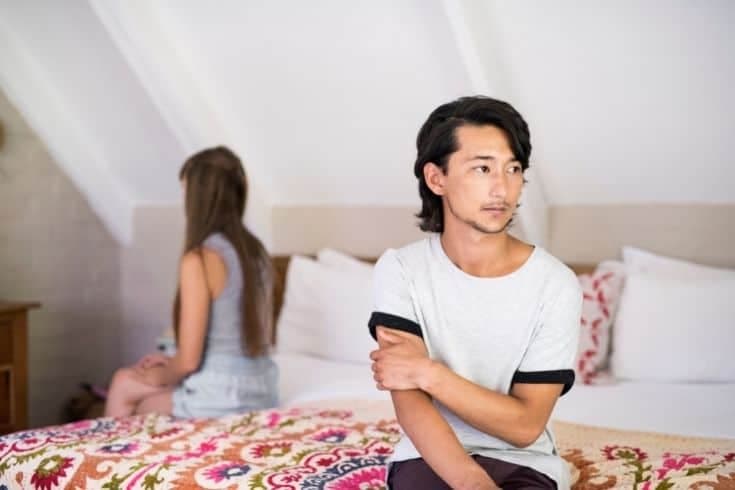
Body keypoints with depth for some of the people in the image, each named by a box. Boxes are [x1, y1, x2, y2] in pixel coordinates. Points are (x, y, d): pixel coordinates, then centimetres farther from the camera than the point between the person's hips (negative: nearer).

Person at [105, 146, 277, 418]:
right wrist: (171, 364, 18)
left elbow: (189, 361, -15)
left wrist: (160, 376, 8)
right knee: (124, 380, 24)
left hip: (222, 398, -7)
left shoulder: (199, 259, -17)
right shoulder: (257, 252, 6)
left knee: (124, 386, 20)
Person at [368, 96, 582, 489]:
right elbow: (410, 403, -18)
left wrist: (430, 374, -21)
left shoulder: (555, 284, -10)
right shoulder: (400, 269, -7)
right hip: (429, 458, 0)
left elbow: (525, 426, -10)